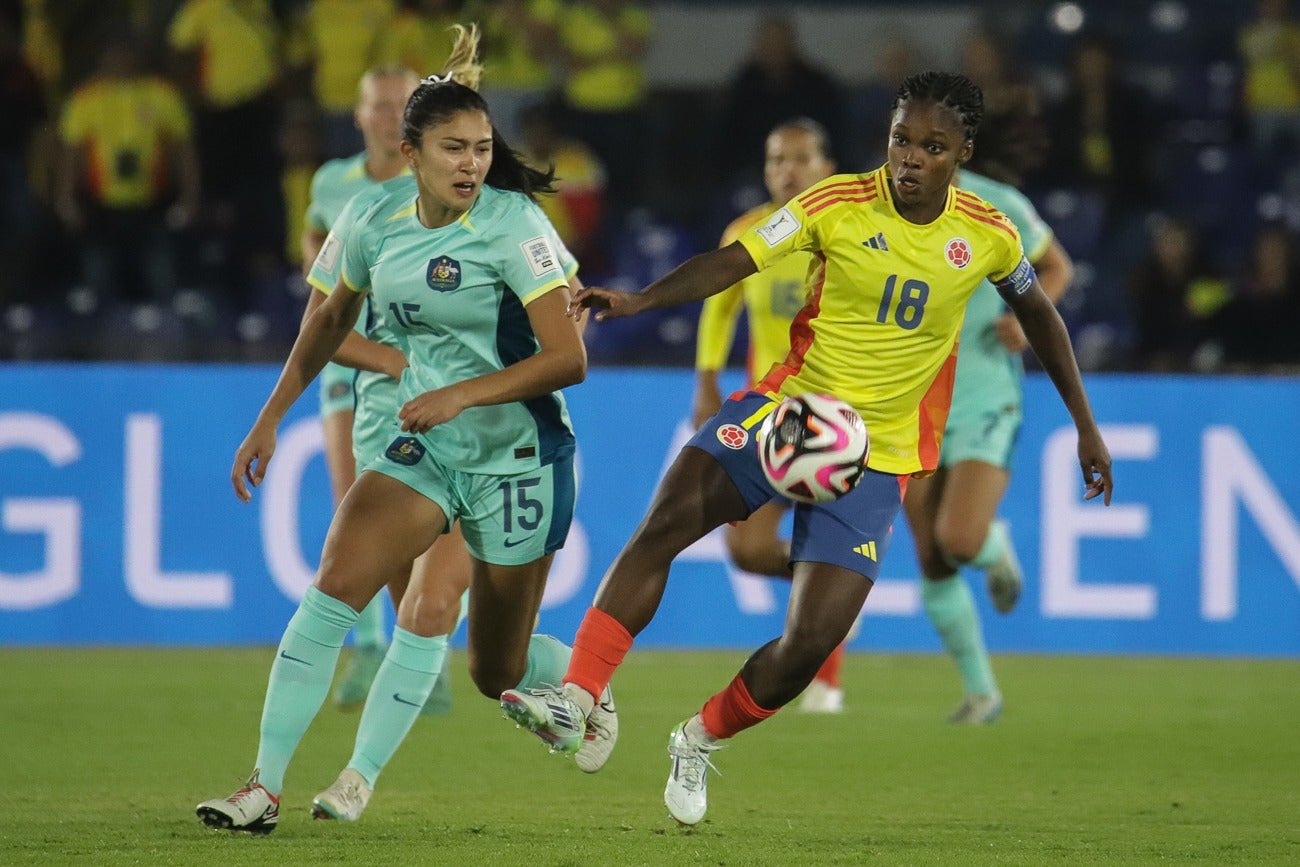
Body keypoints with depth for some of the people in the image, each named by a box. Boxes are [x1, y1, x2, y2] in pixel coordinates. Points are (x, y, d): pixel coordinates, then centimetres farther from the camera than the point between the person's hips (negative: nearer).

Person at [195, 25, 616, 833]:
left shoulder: (512, 225, -18)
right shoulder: (374, 218, -3)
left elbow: (567, 358, -22)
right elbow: (332, 319, 17)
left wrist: (463, 393, -31)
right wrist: (271, 419, 15)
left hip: (518, 457, -4)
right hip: (423, 452, 4)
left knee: (497, 671, 5)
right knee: (333, 588, -17)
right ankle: (264, 787, -14)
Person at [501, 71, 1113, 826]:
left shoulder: (987, 237, -2)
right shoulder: (839, 204, -8)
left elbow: (1038, 312, 17)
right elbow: (736, 260, -16)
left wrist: (1085, 425, 18)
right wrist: (640, 300, -33)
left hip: (878, 453, 1)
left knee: (813, 641, -11)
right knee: (667, 521, -26)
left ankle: (701, 743, 15)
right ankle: (576, 700, -26)